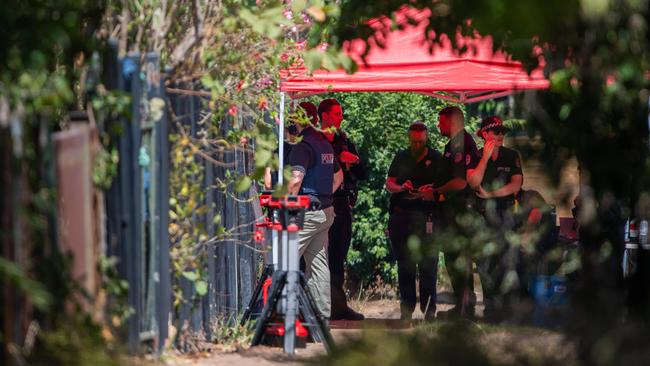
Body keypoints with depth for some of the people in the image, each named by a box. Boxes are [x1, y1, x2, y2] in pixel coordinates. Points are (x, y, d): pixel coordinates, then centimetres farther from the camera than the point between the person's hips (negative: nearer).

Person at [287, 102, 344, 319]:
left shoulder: (302, 146, -13)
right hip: (326, 211, 9)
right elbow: (338, 176, 28)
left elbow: (295, 180, -24)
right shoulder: (325, 143, 15)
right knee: (318, 263, 10)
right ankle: (323, 313, 10)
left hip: (307, 211, -9)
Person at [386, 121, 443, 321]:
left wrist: (432, 192, -17)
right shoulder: (401, 158, 16)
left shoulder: (437, 159, 7)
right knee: (404, 265, 6)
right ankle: (406, 309, 11)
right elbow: (389, 183, 14)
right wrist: (401, 188, -7)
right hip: (400, 216, 3)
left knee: (427, 264, -7)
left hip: (425, 216, -3)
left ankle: (429, 309, 1)